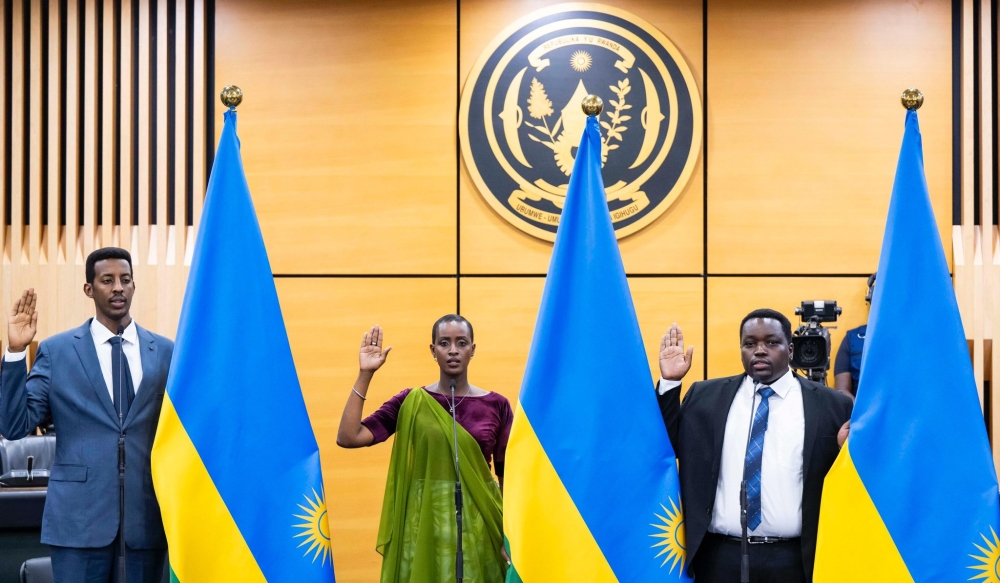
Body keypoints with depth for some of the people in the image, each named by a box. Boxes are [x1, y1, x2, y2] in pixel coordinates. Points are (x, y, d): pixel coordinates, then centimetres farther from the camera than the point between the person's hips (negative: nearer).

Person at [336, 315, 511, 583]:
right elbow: (348, 437, -9)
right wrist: (365, 374, -12)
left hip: (479, 522, 1)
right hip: (424, 522, 0)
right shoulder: (411, 402, 0)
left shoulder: (497, 405, 1)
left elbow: (508, 476, 4)